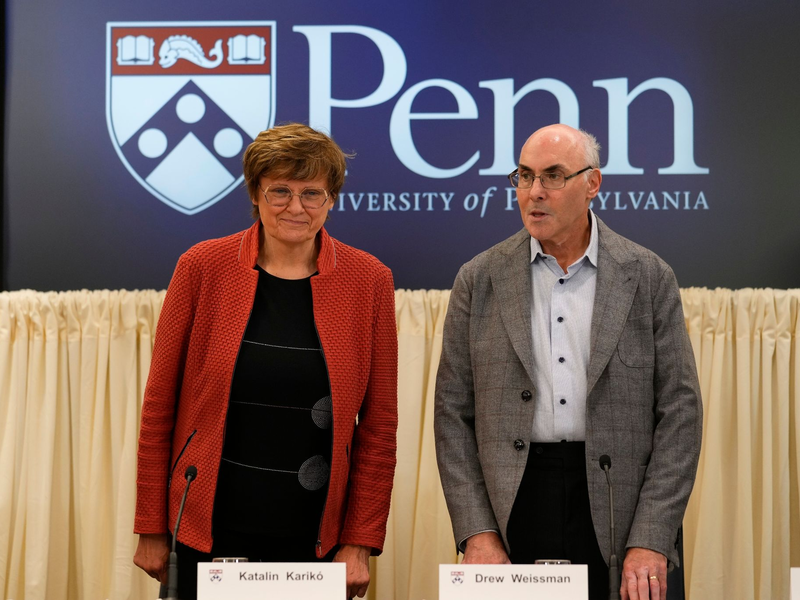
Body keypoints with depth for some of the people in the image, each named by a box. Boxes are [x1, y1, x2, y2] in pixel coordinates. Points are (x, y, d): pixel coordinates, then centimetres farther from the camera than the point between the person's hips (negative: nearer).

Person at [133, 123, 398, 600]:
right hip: (211, 530, 0)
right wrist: (151, 529, 3)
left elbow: (379, 425, 1)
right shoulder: (202, 268, -3)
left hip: (315, 536, 0)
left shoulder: (370, 281, -1)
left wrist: (361, 543, -2)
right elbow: (159, 404, 2)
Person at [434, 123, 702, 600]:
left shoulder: (649, 278, 2)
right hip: (513, 505, 1)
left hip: (615, 514, 0)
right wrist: (477, 533, -4)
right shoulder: (480, 280, 4)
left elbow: (679, 412, 0)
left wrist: (650, 543, -8)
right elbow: (453, 413, 4)